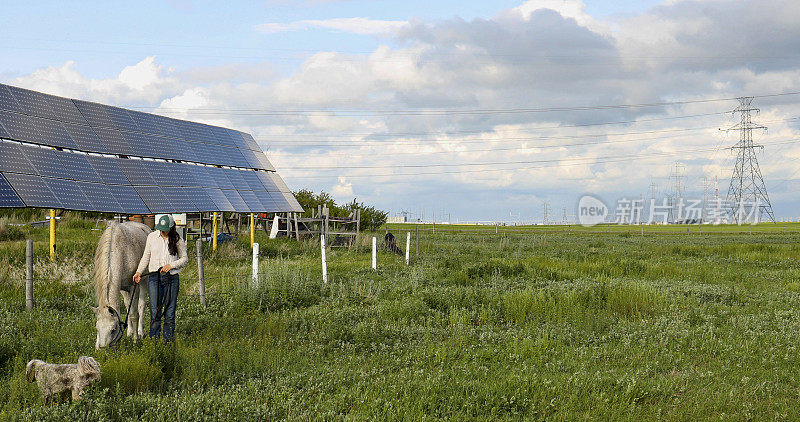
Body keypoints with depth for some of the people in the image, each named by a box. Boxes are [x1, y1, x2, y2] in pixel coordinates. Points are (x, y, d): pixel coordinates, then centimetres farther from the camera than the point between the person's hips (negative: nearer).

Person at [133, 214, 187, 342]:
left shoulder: (177, 240, 1)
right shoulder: (152, 237, 5)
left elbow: (184, 258, 7)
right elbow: (146, 256, 13)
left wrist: (171, 265, -9)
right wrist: (139, 272, 2)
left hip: (172, 278, -1)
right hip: (155, 277, 1)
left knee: (170, 312, 1)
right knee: (155, 311, -3)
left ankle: (169, 341, 9)